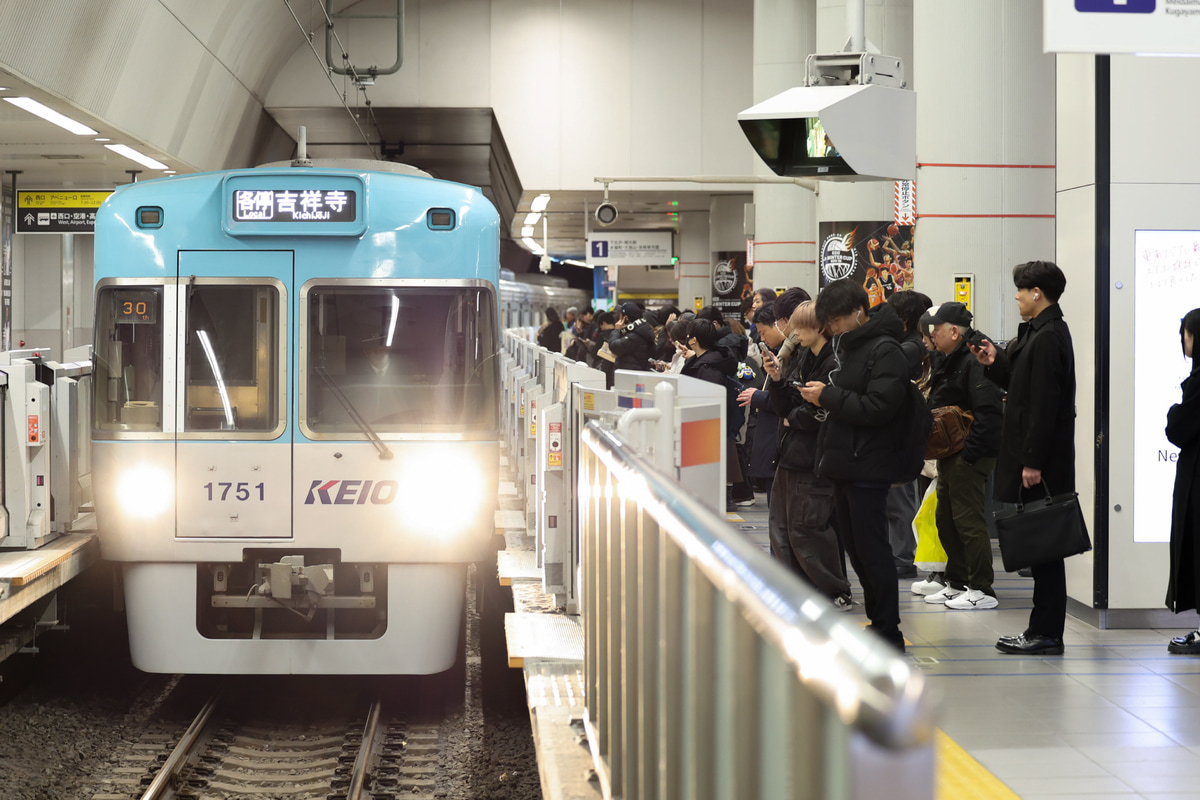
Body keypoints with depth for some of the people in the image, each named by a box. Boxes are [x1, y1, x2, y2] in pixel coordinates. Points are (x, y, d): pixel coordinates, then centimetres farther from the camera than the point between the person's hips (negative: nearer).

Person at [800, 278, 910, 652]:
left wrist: (829, 397, -16)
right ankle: (875, 621, 23)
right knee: (854, 546, 14)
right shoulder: (850, 347, 15)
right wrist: (822, 394, 7)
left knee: (872, 549, -6)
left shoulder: (885, 351, -14)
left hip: (867, 466, -10)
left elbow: (876, 408, -22)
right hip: (844, 465, 10)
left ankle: (888, 632, 0)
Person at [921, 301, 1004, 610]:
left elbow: (989, 412, -26)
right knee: (946, 519, 15)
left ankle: (982, 590, -3)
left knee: (967, 520, -8)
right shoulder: (950, 362, 17)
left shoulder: (974, 362, -17)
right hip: (950, 456, 11)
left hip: (970, 456, -11)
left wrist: (970, 452, -26)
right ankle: (957, 583, 25)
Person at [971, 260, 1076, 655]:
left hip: (1042, 462, -10)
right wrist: (996, 362, 10)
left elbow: (1044, 403, -20)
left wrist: (1033, 461, -21)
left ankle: (1047, 634, -1)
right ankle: (1043, 629, 16)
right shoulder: (1039, 333, 16)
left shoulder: (1048, 338, -16)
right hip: (1031, 456, 10)